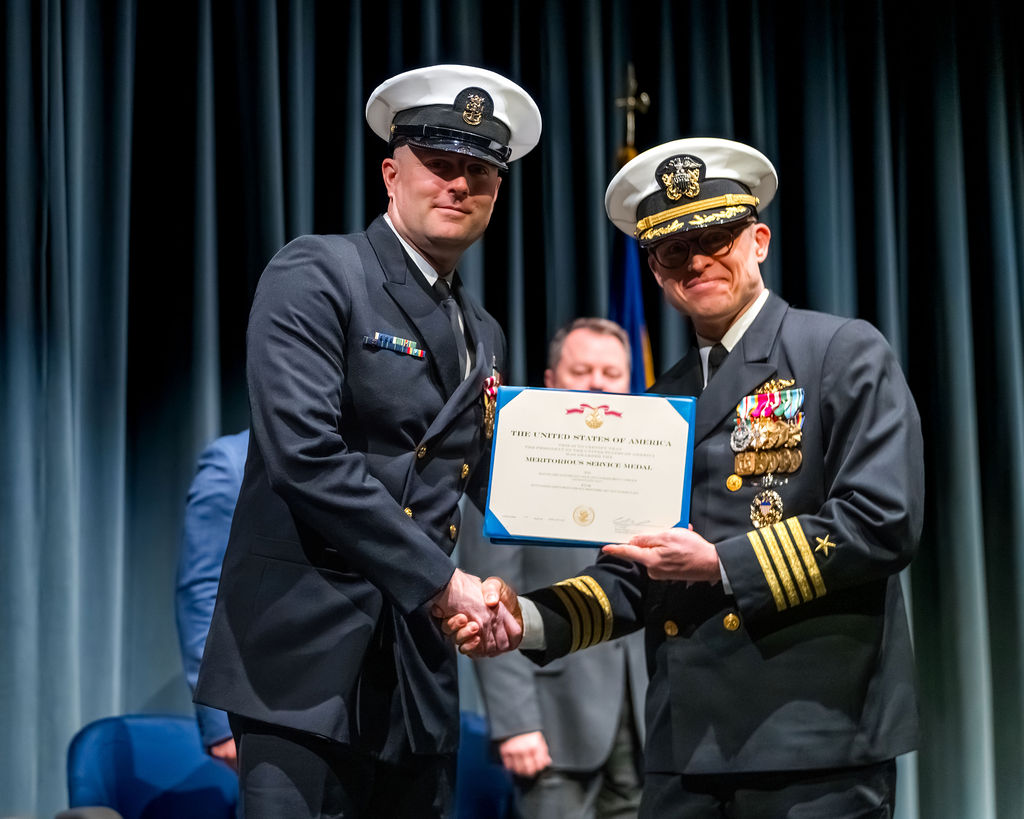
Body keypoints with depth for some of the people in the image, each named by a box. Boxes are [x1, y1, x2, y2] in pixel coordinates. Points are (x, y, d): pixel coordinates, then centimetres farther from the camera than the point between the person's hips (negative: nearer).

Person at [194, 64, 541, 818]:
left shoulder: (483, 337, 16)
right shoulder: (316, 275, -6)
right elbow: (304, 452, -18)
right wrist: (439, 578, -16)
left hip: (420, 670, 7)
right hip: (308, 651, -7)